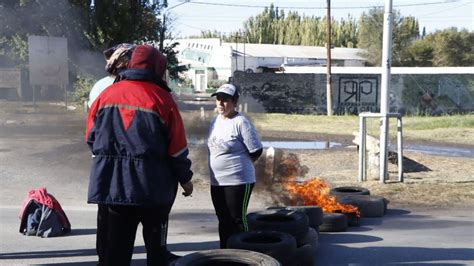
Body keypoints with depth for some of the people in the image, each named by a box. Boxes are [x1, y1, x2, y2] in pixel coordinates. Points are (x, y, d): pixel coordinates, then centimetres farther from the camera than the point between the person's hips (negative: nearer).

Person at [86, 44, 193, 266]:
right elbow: (177, 147, -5)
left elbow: (91, 138, 9)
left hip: (109, 187, 2)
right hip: (152, 187, -2)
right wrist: (185, 178, 9)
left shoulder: (105, 94, 2)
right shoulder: (161, 99, -7)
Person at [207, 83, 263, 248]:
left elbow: (256, 151, -12)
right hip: (216, 181, 8)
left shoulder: (241, 122, -15)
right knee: (223, 220, 16)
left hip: (238, 181, -8)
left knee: (237, 220, 1)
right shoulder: (215, 121, 8)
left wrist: (240, 165, 0)